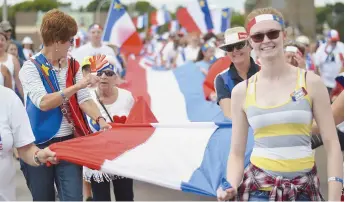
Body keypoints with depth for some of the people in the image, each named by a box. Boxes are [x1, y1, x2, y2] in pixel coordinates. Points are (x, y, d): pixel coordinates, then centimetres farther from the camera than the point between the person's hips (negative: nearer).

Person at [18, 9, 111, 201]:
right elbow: (43, 102, -22)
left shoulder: (73, 66, 6)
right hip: (39, 145, -3)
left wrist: (100, 119, -19)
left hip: (69, 142, 3)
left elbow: (84, 99, 0)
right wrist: (77, 86, -26)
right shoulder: (31, 67, -9)